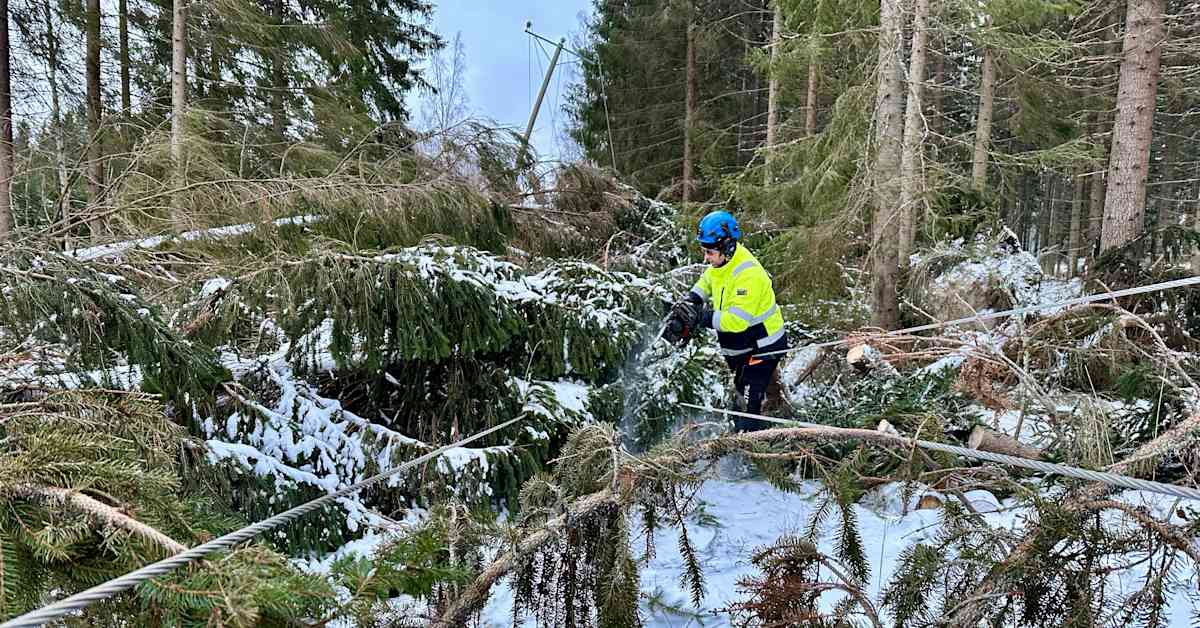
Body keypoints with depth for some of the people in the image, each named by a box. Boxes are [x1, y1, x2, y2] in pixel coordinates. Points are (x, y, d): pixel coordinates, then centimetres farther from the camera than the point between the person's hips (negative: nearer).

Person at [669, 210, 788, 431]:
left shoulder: (748, 275, -32)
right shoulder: (720, 263, -4)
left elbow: (737, 320, -36)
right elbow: (706, 282, 19)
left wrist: (701, 318, -34)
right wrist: (691, 299, 0)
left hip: (763, 347, -10)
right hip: (742, 347, 10)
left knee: (747, 407, -9)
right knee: (741, 398, 26)